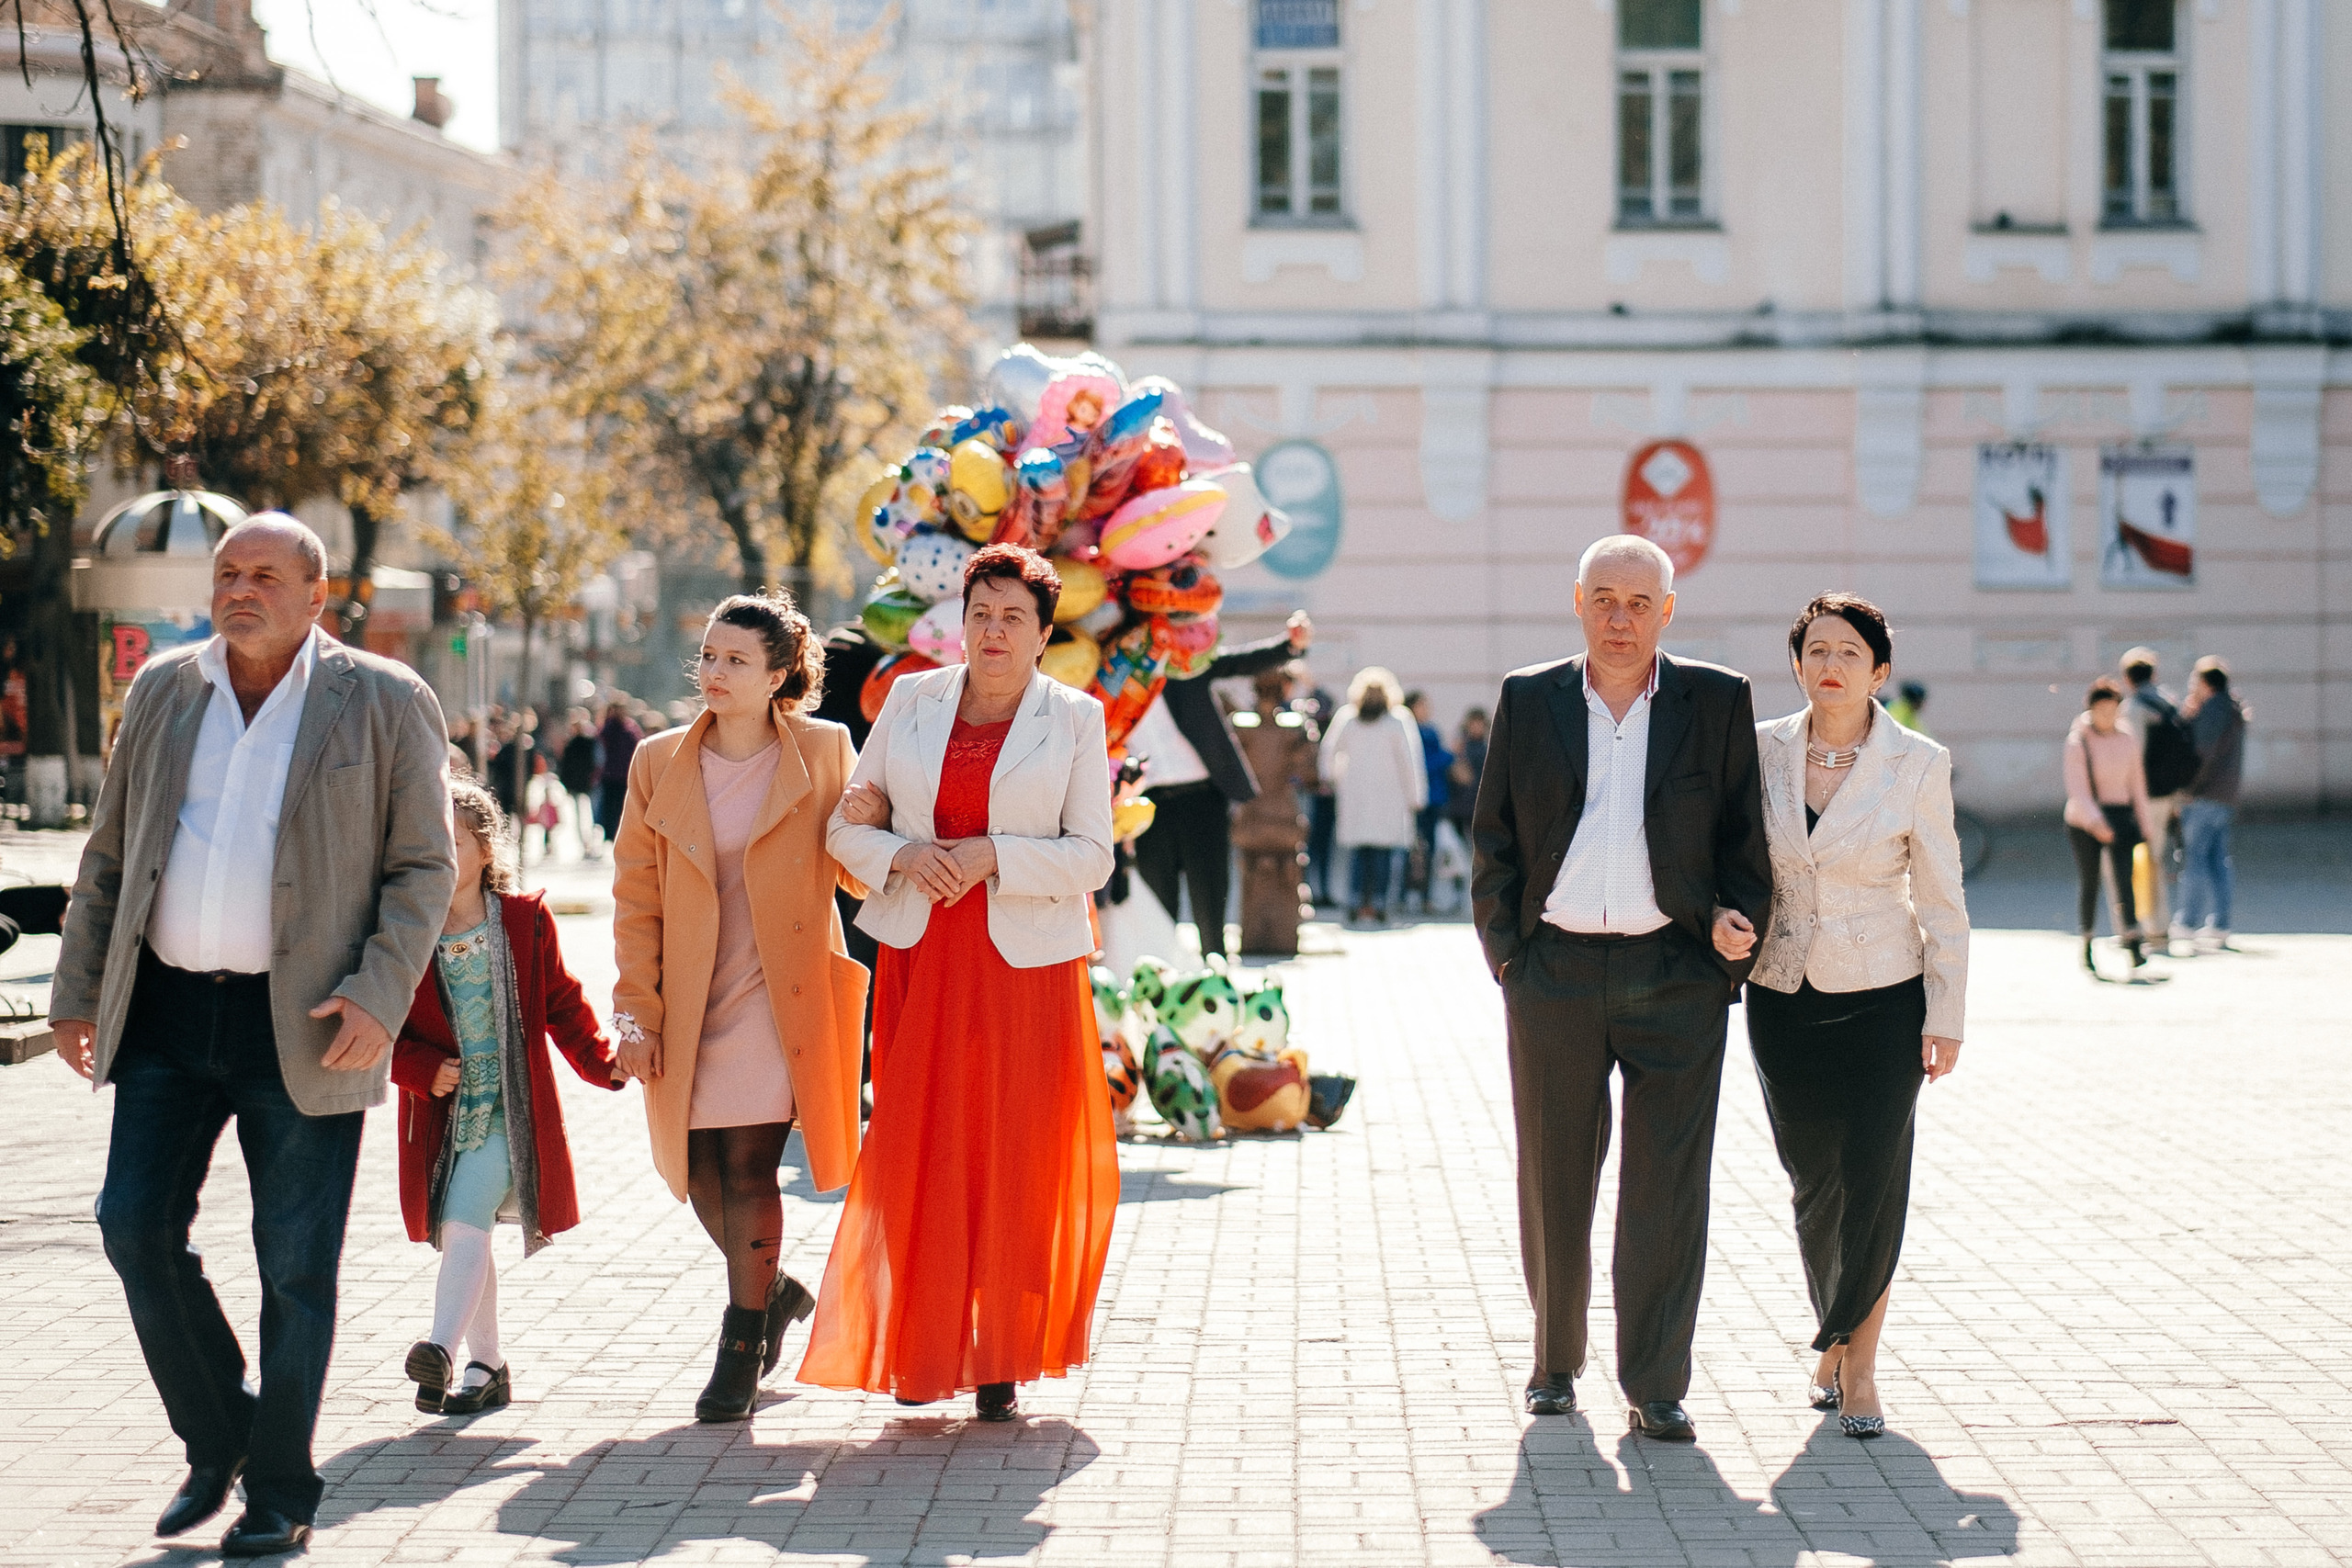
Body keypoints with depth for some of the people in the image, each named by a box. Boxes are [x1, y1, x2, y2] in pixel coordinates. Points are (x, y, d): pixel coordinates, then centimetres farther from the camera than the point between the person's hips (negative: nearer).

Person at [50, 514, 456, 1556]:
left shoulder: (385, 703, -1)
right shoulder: (162, 691, 10)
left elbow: (424, 866, -1)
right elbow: (108, 854, 16)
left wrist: (379, 997, -13)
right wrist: (78, 991, 12)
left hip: (303, 1027, -4)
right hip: (166, 1012, 4)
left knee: (295, 1266, 1)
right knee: (136, 1228, 0)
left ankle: (280, 1491, 14)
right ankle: (216, 1442, 20)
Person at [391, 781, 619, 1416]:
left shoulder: (526, 921, -1)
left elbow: (562, 1004, 7)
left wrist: (601, 1062, -4)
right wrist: (424, 1069, -13)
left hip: (508, 1109, -3)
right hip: (442, 1115, 3)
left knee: (465, 1224, -19)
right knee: (462, 1235, 11)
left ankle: (441, 1351, -27)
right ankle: (487, 1366, 23)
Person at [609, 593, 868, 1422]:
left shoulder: (825, 751, 0)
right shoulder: (658, 763, 5)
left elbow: (850, 864, 8)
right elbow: (635, 894, 6)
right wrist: (636, 1011, -1)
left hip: (777, 1001, -3)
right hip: (687, 1008, 3)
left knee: (748, 1165, -9)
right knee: (700, 1174, 5)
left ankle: (741, 1349, 3)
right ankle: (775, 1291, 33)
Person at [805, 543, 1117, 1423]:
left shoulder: (1074, 719, 2)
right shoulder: (910, 702, 9)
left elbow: (1091, 856, -2)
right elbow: (848, 826, 10)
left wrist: (994, 857, -15)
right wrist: (901, 856, -10)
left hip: (1027, 962, -2)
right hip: (923, 956, 2)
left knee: (1016, 1161, 1)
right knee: (917, 1154, 2)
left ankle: (1004, 1358, 12)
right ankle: (923, 1351, 15)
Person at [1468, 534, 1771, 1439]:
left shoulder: (1717, 702, 4)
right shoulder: (1528, 701, 6)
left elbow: (1744, 832, 7)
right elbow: (1492, 841, 10)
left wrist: (1735, 925, -7)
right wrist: (1505, 952, 3)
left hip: (1676, 975, -1)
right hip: (1553, 977, 1)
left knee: (1667, 1186, -2)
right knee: (1553, 1183, 9)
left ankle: (1656, 1384, 4)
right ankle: (1555, 1361, 25)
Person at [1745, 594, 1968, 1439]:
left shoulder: (1917, 764, -6)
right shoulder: (1761, 750, 0)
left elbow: (1941, 899, -2)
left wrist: (1947, 1015, -4)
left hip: (1882, 997, -2)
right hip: (1782, 996, 2)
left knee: (1874, 1179, -4)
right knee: (1815, 1179, 7)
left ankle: (1856, 1361, 12)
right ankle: (1838, 1336, 31)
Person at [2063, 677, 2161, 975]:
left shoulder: (2128, 741, 6)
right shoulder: (2077, 741, -7)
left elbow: (2137, 785, 13)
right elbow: (2077, 789, -15)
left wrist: (2147, 827, 13)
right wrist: (2094, 821, -30)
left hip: (2119, 816, 2)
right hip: (2084, 820, -2)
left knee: (2124, 879, -11)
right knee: (2088, 882, 5)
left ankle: (2134, 947, -19)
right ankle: (2086, 945, 19)